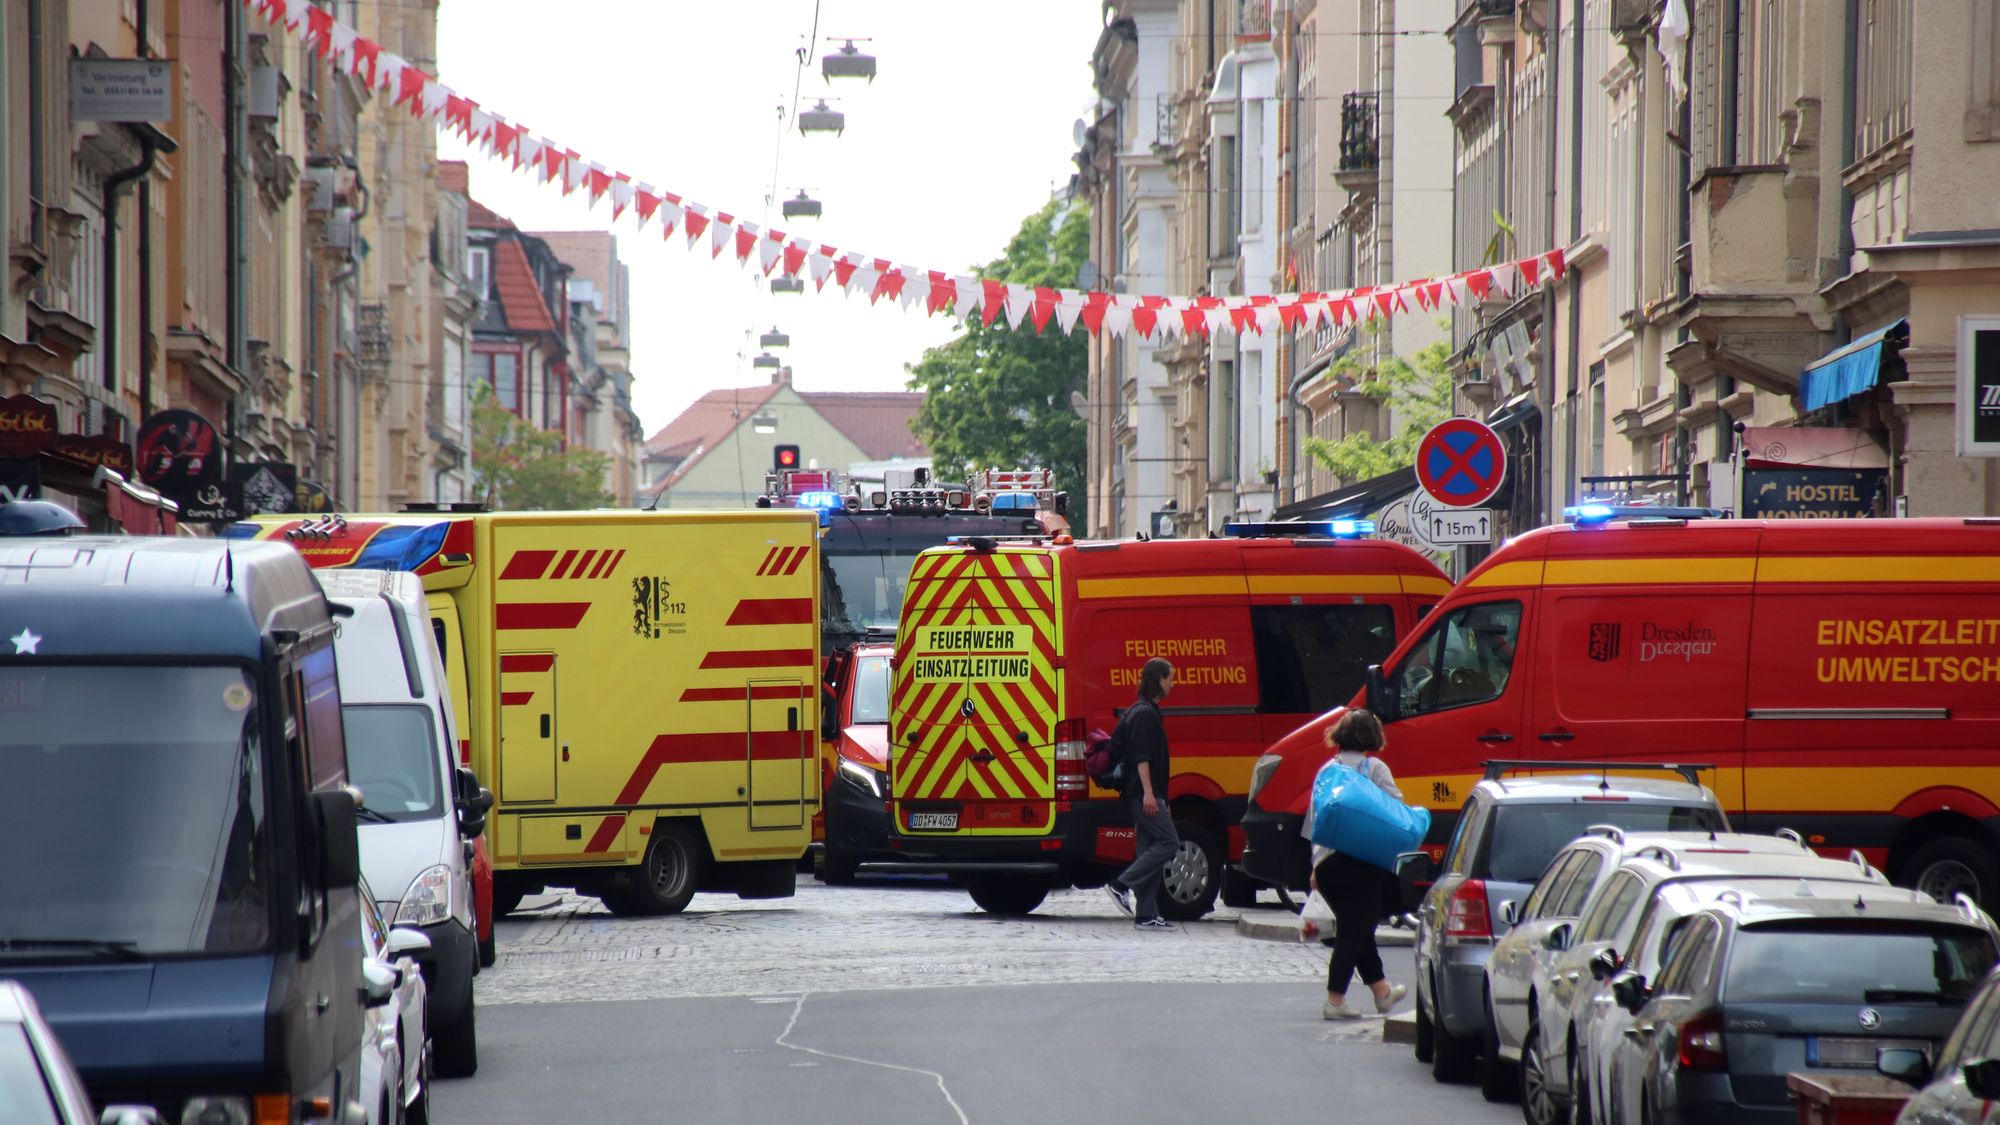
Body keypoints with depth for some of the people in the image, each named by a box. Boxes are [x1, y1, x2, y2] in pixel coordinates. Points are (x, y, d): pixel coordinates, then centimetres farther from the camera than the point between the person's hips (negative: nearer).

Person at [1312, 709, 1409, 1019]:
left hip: (1326, 862, 6)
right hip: (1362, 862, -6)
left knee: (1356, 927, 18)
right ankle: (1335, 1000, -4)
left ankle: (1381, 991, 31)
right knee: (1354, 930, 0)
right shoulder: (1375, 768, -4)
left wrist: (1316, 865, 16)